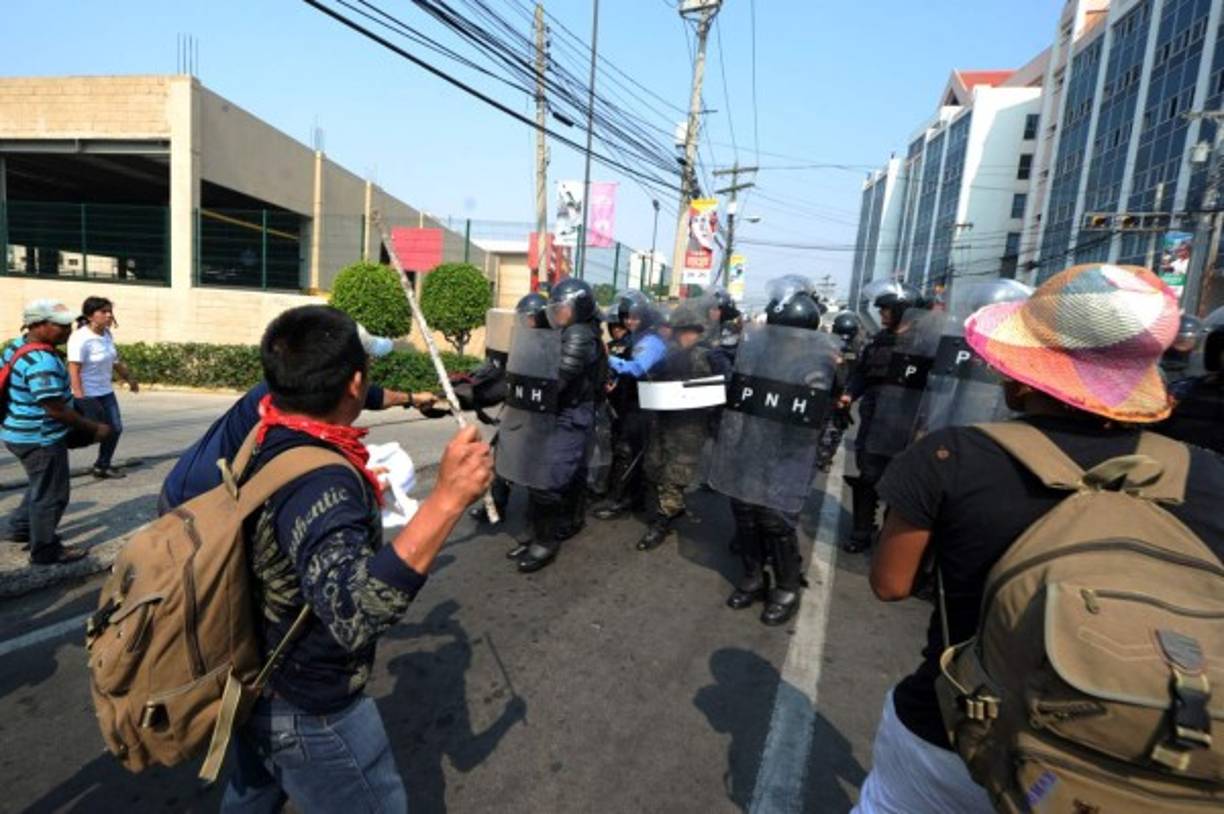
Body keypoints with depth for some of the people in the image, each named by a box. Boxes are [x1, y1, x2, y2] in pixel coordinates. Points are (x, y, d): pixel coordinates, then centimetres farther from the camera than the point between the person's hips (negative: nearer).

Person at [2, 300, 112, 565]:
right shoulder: (42, 361, -28)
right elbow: (56, 409, -27)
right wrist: (94, 428, -18)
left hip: (22, 433, 10)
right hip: (39, 439, -10)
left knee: (41, 486, 28)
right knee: (50, 494, 4)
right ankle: (45, 551, 16)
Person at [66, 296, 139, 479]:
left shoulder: (107, 334, 2)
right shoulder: (80, 338, -21)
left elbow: (115, 361, 18)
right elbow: (74, 370, -24)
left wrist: (129, 379, 28)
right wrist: (79, 399, -30)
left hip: (106, 391, 8)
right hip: (88, 394, -8)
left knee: (115, 428, 12)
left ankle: (102, 466, 26)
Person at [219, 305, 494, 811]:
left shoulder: (259, 434, -10)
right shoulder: (319, 482, -36)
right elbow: (354, 613, -49)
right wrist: (446, 500, -56)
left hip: (255, 683, 8)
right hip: (311, 713, -8)